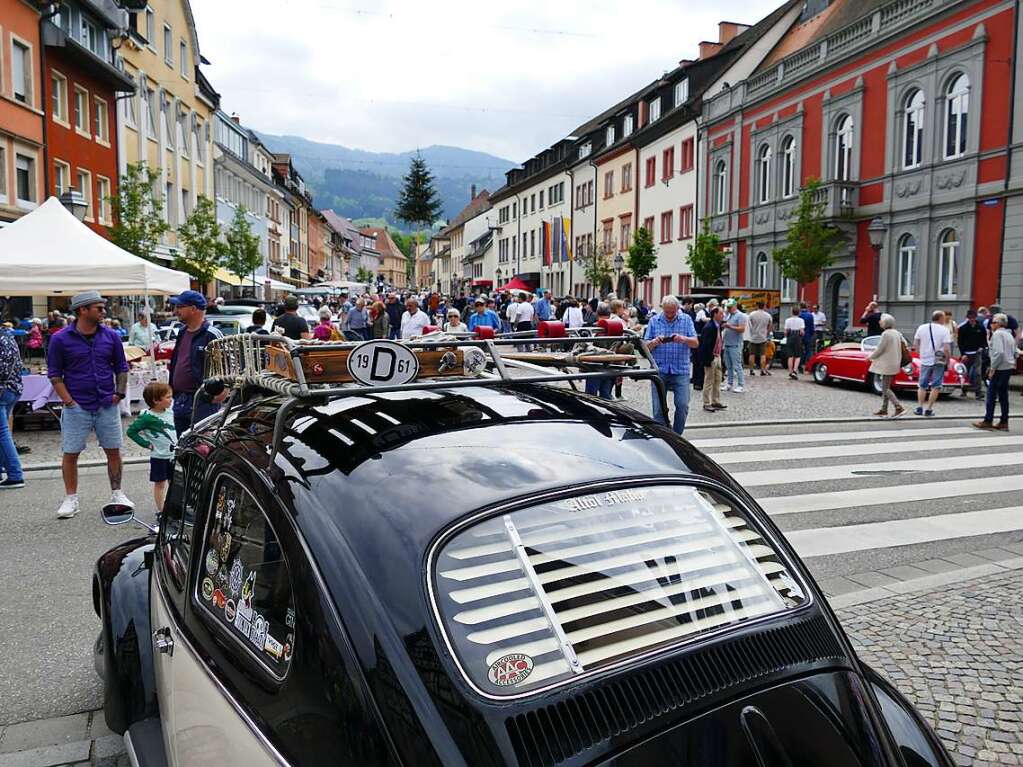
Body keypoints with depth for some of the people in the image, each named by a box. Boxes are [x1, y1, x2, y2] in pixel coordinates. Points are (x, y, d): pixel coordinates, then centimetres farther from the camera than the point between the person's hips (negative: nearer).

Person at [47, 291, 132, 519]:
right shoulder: (61, 339, -3)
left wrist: (120, 393, 2)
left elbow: (121, 367, 13)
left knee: (113, 451, 7)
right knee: (70, 454, 3)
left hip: (107, 405, 2)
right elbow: (55, 374, 0)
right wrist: (68, 401, -7)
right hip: (77, 408, -2)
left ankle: (117, 494, 20)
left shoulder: (111, 336, 5)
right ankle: (70, 499, 16)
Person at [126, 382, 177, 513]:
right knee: (160, 483, 4)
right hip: (159, 457, -6)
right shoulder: (147, 417, -19)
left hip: (173, 454, 6)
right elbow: (131, 431, -17)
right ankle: (160, 510, 13)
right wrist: (146, 444, -16)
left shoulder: (169, 411, 3)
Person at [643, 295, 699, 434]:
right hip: (659, 370, 0)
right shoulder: (654, 321, 7)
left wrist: (683, 339, -20)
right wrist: (654, 342, -18)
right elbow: (646, 346, 4)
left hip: (681, 371, 0)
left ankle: (676, 437, 8)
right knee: (659, 409, 0)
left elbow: (696, 343, 0)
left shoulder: (686, 319, 7)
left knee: (682, 406, -7)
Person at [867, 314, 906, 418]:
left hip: (887, 365, -9)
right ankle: (883, 410, 17)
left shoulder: (885, 334, -17)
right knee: (885, 387, 14)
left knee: (885, 388, -4)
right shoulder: (897, 333, 8)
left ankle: (899, 407, -11)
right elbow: (904, 344, 15)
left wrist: (871, 357, 1)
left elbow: (879, 349, -16)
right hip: (894, 364, 9)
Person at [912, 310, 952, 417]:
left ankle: (919, 407, 6)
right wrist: (948, 361, -2)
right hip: (938, 361, -3)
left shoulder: (921, 328, 2)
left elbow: (915, 345, 4)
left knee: (922, 385, 12)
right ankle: (929, 409, 2)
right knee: (935, 386, 4)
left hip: (925, 360, 3)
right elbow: (946, 349, -14)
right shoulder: (944, 330, -9)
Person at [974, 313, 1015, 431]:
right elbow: (1014, 352, 20)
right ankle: (1004, 422, 12)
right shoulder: (1009, 334, 17)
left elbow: (999, 352, -21)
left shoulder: (997, 334, -12)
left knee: (991, 394, -3)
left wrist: (993, 368, -16)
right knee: (1003, 395, 11)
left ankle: (988, 421, 0)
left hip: (1000, 368, -9)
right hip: (1009, 367, 9)